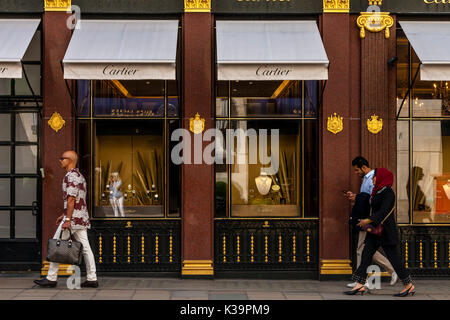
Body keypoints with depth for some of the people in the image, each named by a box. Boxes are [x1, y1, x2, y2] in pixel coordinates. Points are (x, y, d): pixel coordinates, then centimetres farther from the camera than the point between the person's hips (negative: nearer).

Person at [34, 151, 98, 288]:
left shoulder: (71, 176, -13)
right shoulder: (80, 176, 18)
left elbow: (71, 199, -20)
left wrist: (67, 219, -21)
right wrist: (64, 215, 25)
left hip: (73, 218, -9)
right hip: (82, 217, 9)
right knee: (85, 248, 7)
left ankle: (51, 279, 3)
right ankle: (92, 279, 7)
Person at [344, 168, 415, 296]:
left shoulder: (388, 192, -14)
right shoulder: (377, 192, 14)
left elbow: (383, 211, -22)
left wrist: (368, 220, -23)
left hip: (386, 231, -10)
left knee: (394, 258, -3)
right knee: (366, 255, 2)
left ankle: (409, 286, 9)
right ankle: (360, 285, 1)